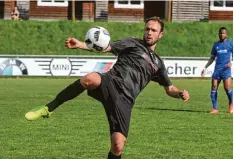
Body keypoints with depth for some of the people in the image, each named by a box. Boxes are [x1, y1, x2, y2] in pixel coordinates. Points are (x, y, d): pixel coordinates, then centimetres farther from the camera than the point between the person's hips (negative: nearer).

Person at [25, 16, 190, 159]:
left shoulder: (157, 63, 28)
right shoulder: (132, 43, 18)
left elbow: (169, 88, 36)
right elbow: (105, 47, 4)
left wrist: (180, 93, 11)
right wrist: (81, 45, -15)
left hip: (124, 100, 3)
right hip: (110, 83, -3)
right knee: (90, 79, -40)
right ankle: (48, 109, -24)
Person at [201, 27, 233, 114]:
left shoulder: (230, 43, 3)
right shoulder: (216, 44, 14)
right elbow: (212, 58, 19)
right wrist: (205, 68, 12)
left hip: (226, 69, -4)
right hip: (217, 69, 4)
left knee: (227, 88, -13)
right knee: (213, 87, -5)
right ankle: (215, 109, 0)